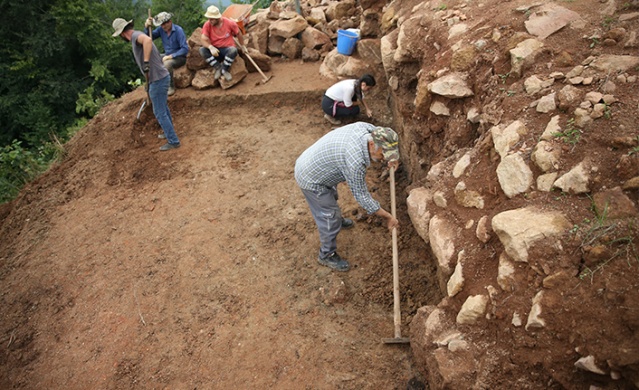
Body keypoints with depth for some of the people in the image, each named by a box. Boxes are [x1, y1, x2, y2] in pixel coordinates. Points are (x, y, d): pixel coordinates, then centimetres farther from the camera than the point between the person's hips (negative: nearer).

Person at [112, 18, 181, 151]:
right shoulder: (138, 37, 17)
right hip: (162, 76, 10)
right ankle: (169, 132, 39)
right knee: (163, 108, 24)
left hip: (157, 79, -10)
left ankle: (173, 141, 4)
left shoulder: (136, 35, -12)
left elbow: (148, 40, -38)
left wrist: (146, 63, -36)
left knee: (160, 113, -2)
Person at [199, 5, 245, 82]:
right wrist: (211, 47, -38)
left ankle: (224, 69, -16)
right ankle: (218, 68, -18)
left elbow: (239, 35, 7)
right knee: (202, 50, -27)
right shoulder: (207, 25, -8)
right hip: (215, 51, 1)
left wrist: (243, 47, 17)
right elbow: (204, 40, -17)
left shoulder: (229, 23, -9)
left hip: (227, 50, -1)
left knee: (233, 50, -37)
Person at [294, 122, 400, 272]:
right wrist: (387, 216, -16)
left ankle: (337, 219, 61)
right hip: (310, 179, -9)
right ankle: (327, 255, 24)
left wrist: (390, 158, 1)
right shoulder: (355, 161, -37)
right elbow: (361, 195, -25)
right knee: (329, 217, 3)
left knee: (331, 197, 32)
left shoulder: (368, 128, -14)